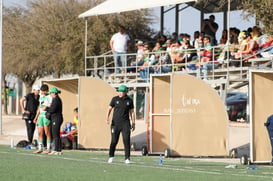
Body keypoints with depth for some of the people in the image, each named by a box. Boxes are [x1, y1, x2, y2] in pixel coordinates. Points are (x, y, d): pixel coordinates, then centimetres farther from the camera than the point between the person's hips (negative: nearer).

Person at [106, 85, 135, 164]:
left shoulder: (129, 100, 5)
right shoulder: (115, 99, 2)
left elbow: (132, 112, 11)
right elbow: (109, 109, 3)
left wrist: (133, 123, 8)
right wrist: (107, 118, -13)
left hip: (125, 123, 0)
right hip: (115, 123, 0)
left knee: (126, 140, -8)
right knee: (114, 141, 1)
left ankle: (127, 158, -3)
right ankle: (111, 156, 20)